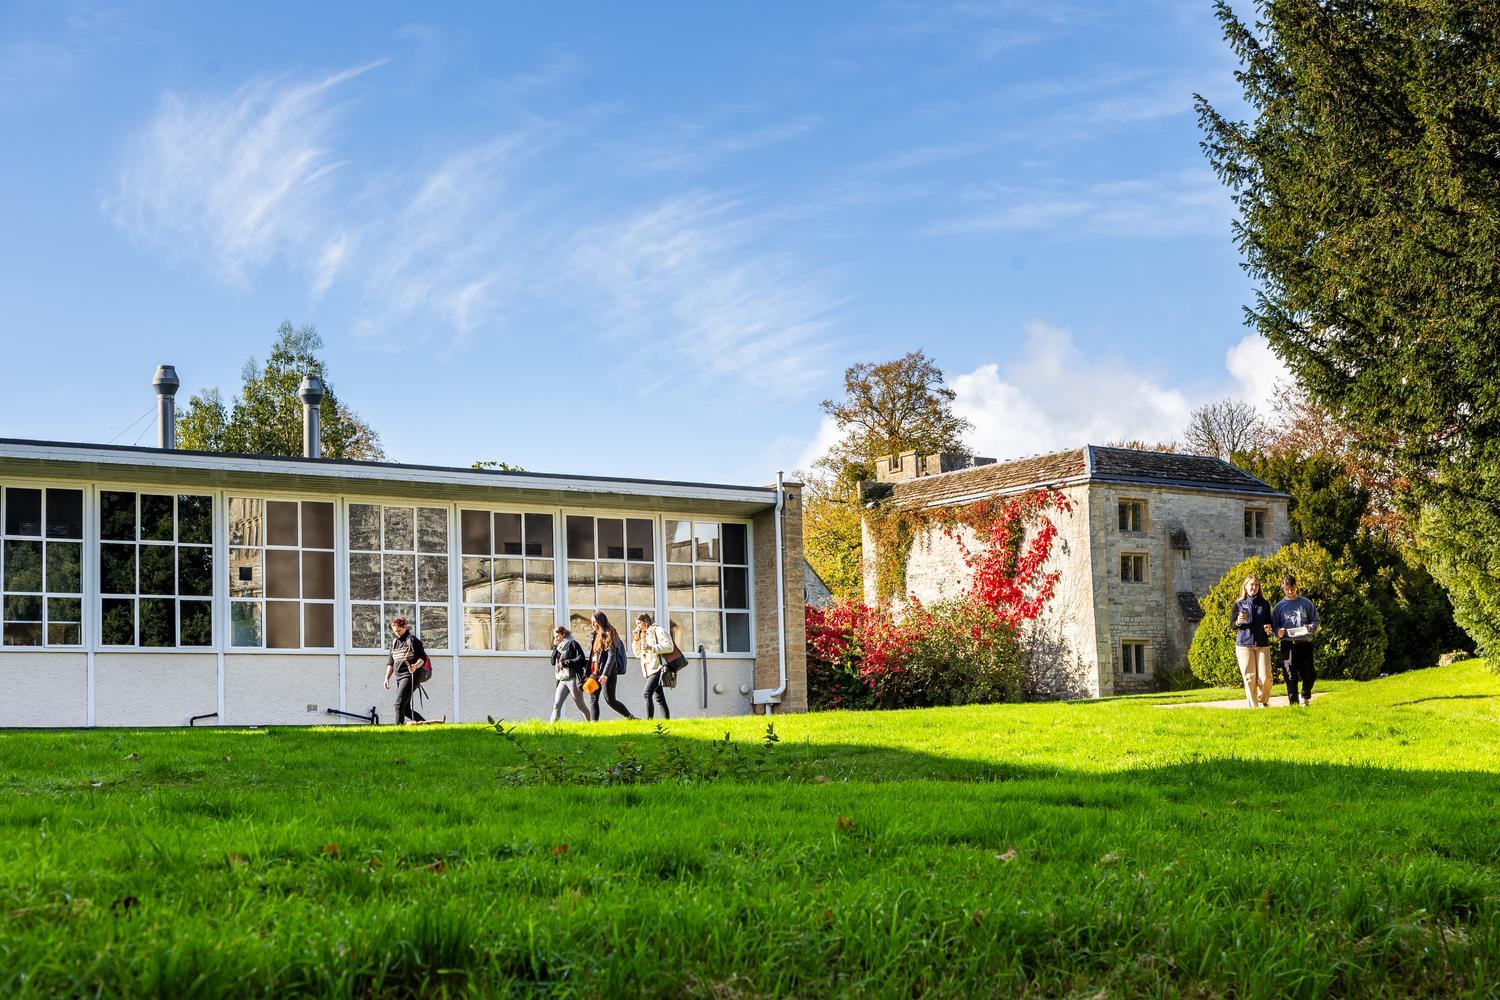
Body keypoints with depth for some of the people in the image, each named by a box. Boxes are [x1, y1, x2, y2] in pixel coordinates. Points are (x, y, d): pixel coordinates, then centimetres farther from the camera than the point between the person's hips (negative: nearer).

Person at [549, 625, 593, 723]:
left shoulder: (573, 644, -5)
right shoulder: (559, 647, 17)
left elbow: (581, 658, -14)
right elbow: (553, 661, 11)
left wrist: (565, 663, -16)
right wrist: (555, 647, 2)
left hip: (573, 679, -7)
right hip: (562, 680, 7)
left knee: (580, 704, 0)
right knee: (556, 705, -1)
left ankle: (590, 722, 8)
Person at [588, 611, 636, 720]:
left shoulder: (609, 634, -7)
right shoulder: (596, 635, 17)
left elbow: (611, 656, -16)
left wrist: (605, 674, -24)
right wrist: (589, 673, 15)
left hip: (607, 672, -8)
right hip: (595, 672, 8)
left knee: (609, 699, -10)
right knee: (593, 698, 2)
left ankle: (630, 717, 0)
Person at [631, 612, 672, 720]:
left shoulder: (658, 630, -4)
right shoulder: (643, 635, 20)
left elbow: (669, 646, -14)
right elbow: (638, 653, 24)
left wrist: (651, 647, -19)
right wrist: (636, 640, 9)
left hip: (657, 668, -9)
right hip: (649, 670, 9)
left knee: (647, 693, -20)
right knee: (659, 698, 6)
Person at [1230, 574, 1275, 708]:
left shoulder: (1265, 604, 12)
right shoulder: (1238, 605, 6)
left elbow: (1269, 622, 20)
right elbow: (1232, 625, 7)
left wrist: (1269, 628, -4)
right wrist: (1238, 622, -16)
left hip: (1262, 644, 2)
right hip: (1244, 644, -2)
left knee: (1265, 678, -6)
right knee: (1249, 678, -3)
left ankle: (1263, 701, 19)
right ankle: (1254, 706, 7)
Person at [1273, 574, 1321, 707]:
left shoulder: (1306, 603, 9)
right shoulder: (1279, 606, 10)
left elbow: (1315, 620, 10)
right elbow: (1274, 625, 11)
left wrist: (1310, 628, -11)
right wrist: (1279, 632, -11)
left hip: (1305, 643, 0)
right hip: (1288, 645, 0)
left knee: (1308, 674, 0)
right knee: (1290, 676, -2)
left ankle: (1306, 698, 23)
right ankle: (1293, 701, 6)